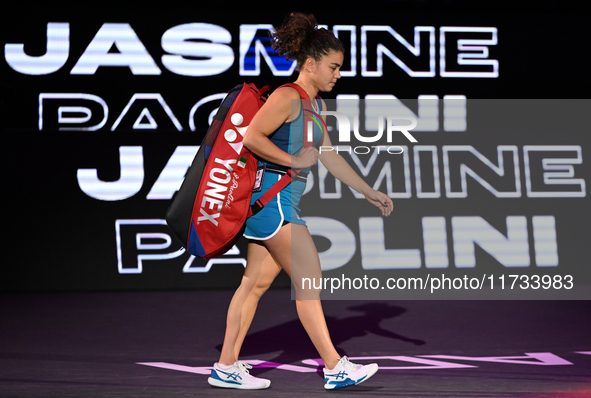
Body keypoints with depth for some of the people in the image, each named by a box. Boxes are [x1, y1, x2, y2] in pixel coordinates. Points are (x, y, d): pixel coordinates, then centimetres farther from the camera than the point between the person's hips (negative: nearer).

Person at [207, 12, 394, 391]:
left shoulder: (317, 105, 17)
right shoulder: (288, 97, -13)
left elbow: (330, 156, 22)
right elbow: (251, 136, -21)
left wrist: (370, 192, 21)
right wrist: (293, 160, -16)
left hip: (285, 201, 10)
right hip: (272, 195, -10)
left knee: (257, 281, 10)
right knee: (309, 277, -10)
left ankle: (227, 366, 14)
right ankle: (335, 367, -8)